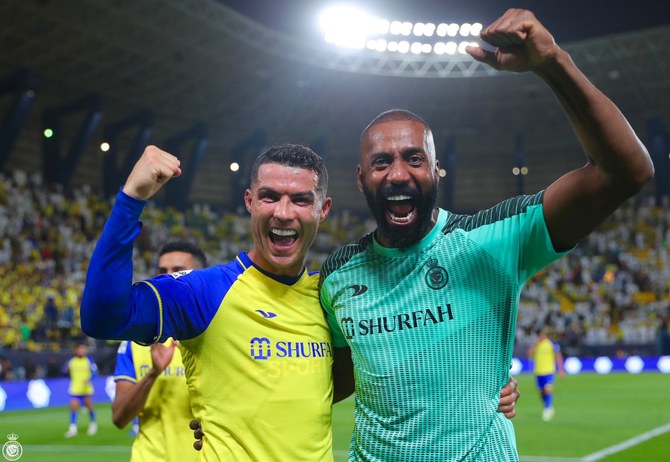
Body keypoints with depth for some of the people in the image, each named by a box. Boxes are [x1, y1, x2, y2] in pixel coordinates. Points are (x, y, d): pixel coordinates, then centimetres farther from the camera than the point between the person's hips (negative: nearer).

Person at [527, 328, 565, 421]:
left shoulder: (552, 344, -2)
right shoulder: (535, 344, 7)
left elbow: (558, 356, 1)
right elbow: (529, 354, -10)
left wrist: (561, 369, -4)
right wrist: (536, 342, -13)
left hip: (549, 371, -4)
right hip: (538, 372, 4)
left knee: (548, 389, -20)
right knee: (541, 392, 10)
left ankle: (548, 408, -12)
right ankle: (548, 409, 27)